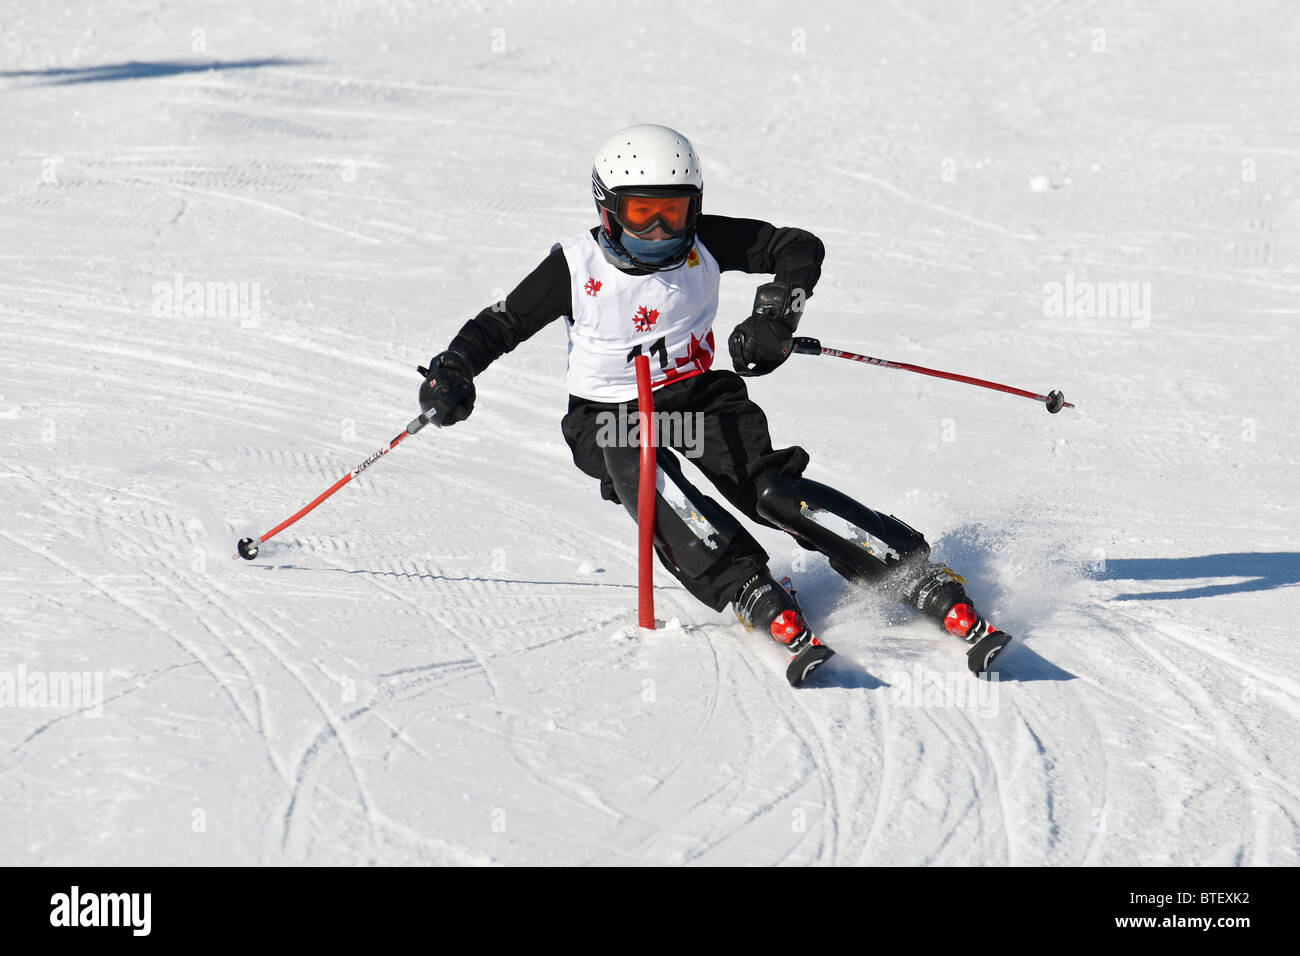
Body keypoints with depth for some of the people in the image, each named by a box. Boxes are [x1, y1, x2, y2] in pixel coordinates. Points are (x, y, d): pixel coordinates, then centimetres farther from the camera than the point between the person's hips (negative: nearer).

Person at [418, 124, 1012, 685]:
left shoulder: (704, 244, -4)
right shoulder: (577, 266, -7)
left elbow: (800, 248, -2)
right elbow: (498, 325, -2)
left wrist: (774, 318, -17)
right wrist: (451, 373, -19)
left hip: (700, 395, 0)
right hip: (610, 416, 0)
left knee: (767, 486, -24)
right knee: (645, 480, -35)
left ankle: (928, 586, -29)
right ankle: (757, 599, -43)